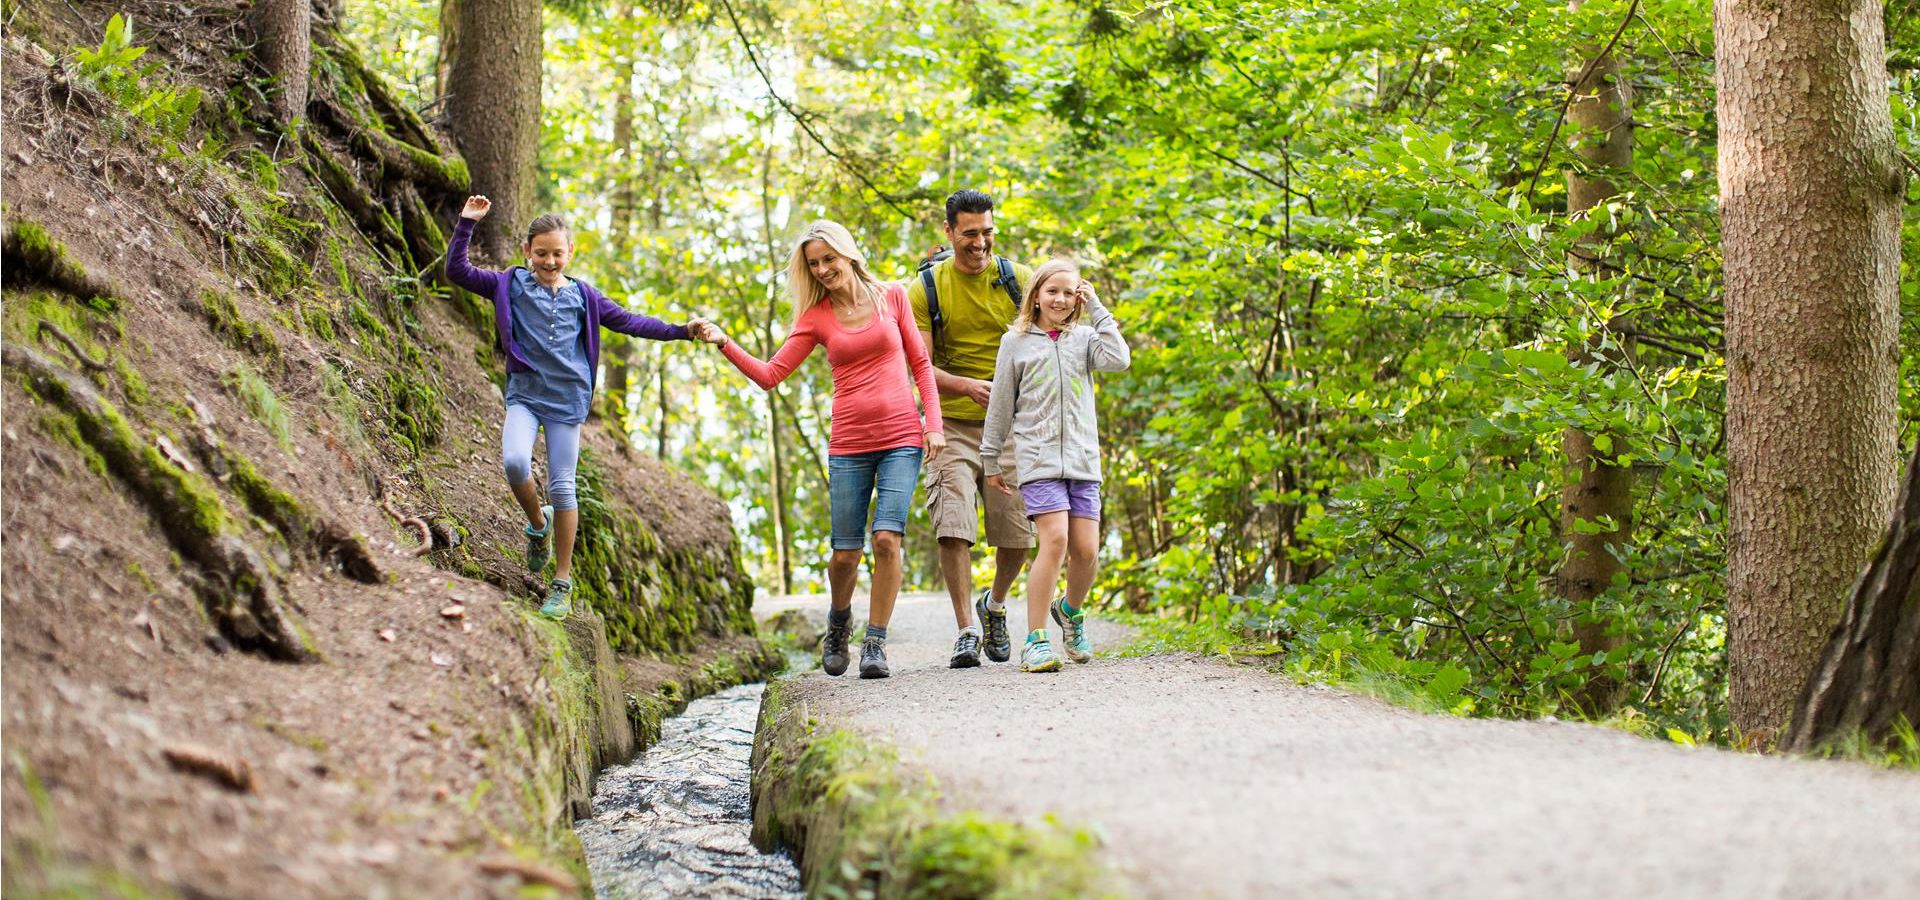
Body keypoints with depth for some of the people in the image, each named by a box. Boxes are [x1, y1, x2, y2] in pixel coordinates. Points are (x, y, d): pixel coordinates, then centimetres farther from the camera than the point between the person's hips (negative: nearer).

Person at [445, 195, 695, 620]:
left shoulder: (582, 295, 10)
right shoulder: (510, 285, 6)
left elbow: (628, 321, 14)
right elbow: (457, 271, 0)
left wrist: (679, 331, 9)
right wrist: (466, 225, -9)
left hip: (567, 399, 1)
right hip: (524, 393, 0)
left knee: (562, 486, -2)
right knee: (515, 461, -26)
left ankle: (563, 581, 7)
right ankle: (537, 523, 7)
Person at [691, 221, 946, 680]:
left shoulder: (892, 297, 6)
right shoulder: (816, 317, 7)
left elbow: (920, 363, 10)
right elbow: (769, 374, 0)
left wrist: (934, 422, 0)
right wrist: (723, 342, -12)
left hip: (901, 439, -1)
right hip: (849, 445, 1)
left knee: (886, 537, -16)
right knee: (845, 553, 0)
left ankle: (875, 643, -4)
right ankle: (839, 620, 32)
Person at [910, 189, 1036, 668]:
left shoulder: (1019, 280, 4)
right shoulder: (926, 288, 0)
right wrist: (967, 386, -24)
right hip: (953, 425, -1)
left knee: (1018, 531, 2)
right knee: (953, 527, -13)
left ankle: (994, 604, 30)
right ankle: (967, 630, -5)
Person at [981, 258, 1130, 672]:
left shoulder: (1084, 338, 12)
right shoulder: (1016, 342, 8)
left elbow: (1119, 359, -9)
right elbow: (1001, 406, 12)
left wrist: (1096, 309, -2)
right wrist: (991, 461, 12)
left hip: (1083, 460, 3)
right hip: (1038, 460, -3)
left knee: (1086, 548, -3)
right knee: (1055, 539, -19)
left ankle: (1071, 611, 28)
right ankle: (1036, 640, -15)